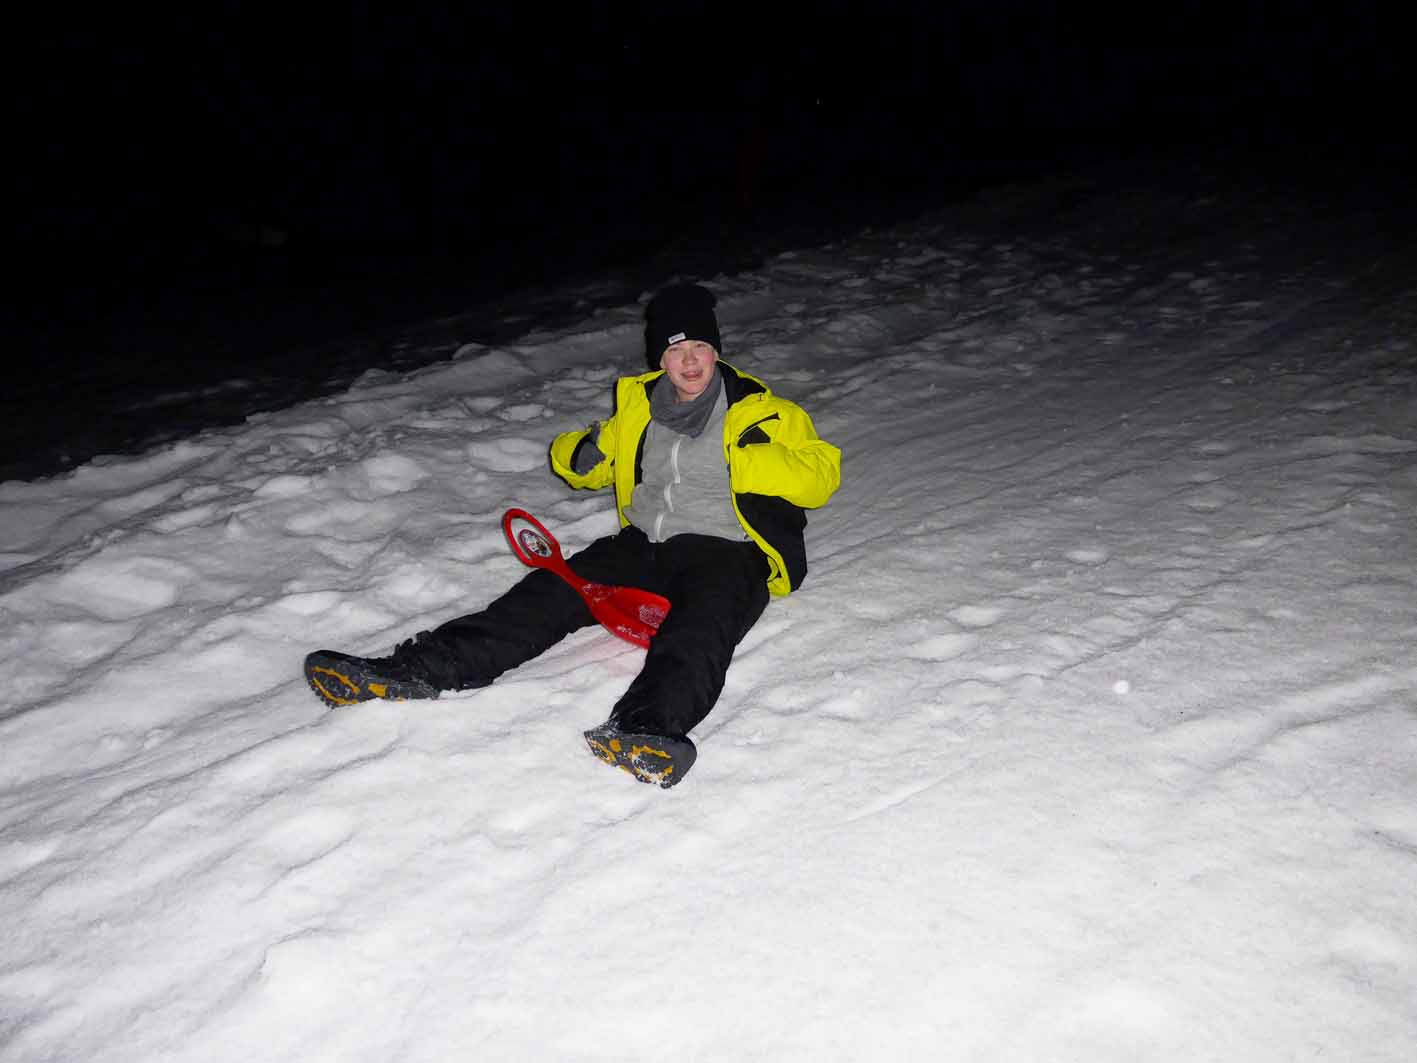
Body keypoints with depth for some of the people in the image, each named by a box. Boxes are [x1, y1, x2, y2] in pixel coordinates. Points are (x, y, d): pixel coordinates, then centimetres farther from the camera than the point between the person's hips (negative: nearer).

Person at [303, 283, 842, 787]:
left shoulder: (760, 411, 3)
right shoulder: (637, 404, 16)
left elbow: (821, 473, -5)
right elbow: (582, 458, 26)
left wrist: (757, 458, -24)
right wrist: (580, 455, 0)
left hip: (728, 552, -4)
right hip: (645, 544, 5)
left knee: (701, 624, -38)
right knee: (551, 591, -18)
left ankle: (646, 728, -66)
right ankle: (416, 669, -28)